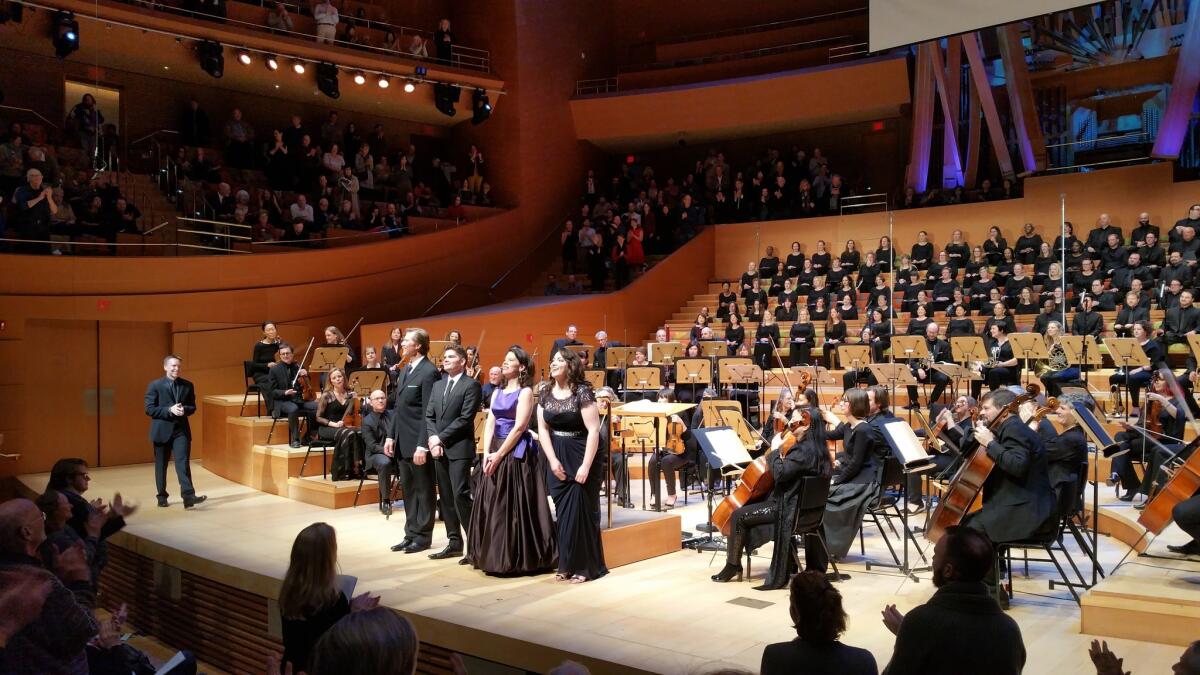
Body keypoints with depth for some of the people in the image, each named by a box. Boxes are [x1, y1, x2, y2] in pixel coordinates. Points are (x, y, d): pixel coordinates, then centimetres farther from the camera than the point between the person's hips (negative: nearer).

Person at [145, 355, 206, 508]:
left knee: (183, 463, -10)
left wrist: (184, 409, -12)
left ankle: (188, 496, -18)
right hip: (162, 431, -1)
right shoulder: (155, 385, -1)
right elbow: (149, 409, -6)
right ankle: (162, 496, 21)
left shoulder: (187, 385, 7)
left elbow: (192, 407, 11)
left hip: (181, 430, 1)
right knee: (161, 465, 9)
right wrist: (169, 410, -18)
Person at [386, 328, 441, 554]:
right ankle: (411, 533, 23)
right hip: (403, 442, 9)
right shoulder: (405, 371, 14)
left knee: (423, 490, 3)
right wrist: (391, 436, 13)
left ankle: (422, 536, 12)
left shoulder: (429, 372, -14)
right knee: (408, 489, 14)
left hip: (418, 442, -9)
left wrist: (422, 446, -21)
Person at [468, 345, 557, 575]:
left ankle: (517, 559, 4)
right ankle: (494, 557, 16)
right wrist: (487, 453, -6)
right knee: (492, 505, 8)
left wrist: (499, 455, -16)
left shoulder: (525, 392, -6)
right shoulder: (498, 391, 14)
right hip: (495, 452, 7)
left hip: (516, 453, -7)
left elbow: (519, 428, -13)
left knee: (514, 506, -4)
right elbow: (490, 423, 8)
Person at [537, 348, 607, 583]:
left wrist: (586, 466, -20)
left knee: (581, 510, -1)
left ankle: (585, 567, 9)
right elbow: (543, 428, 4)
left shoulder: (582, 391, -14)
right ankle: (567, 565, 20)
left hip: (581, 457, -5)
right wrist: (553, 460, -6)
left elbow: (593, 430, -17)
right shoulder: (545, 391, 3)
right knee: (563, 512, 9)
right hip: (557, 458, 5)